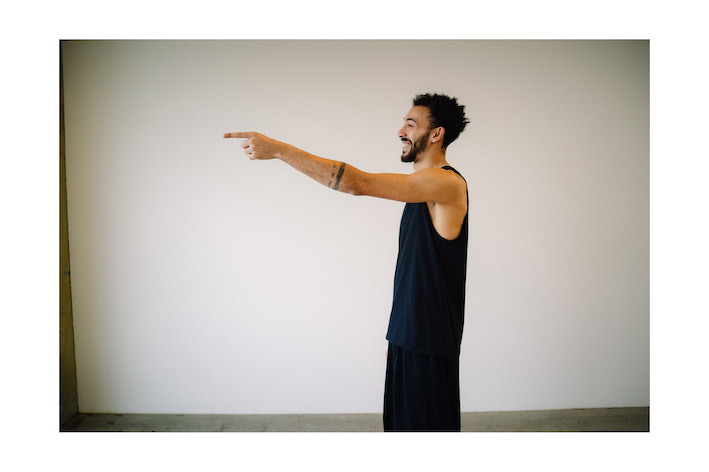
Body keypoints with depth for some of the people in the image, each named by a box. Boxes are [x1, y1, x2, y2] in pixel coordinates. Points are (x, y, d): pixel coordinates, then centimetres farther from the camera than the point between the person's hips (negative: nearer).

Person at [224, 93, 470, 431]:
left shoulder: (448, 183, -17)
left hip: (429, 343, -9)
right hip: (406, 337, 9)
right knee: (401, 424, 17)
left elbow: (358, 182, -27)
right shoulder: (423, 188, 16)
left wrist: (278, 149, -25)